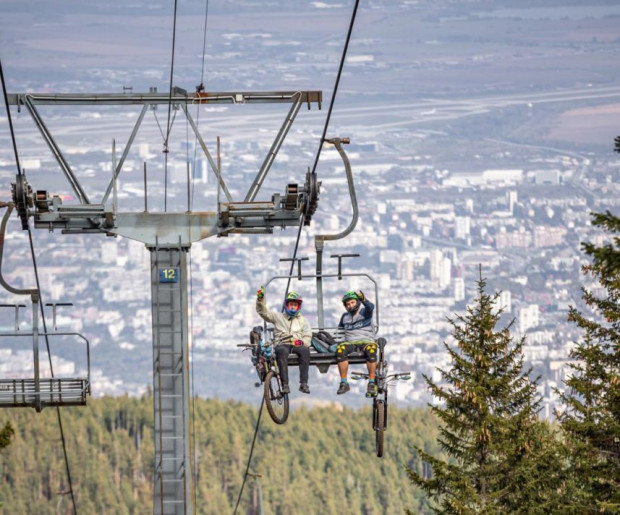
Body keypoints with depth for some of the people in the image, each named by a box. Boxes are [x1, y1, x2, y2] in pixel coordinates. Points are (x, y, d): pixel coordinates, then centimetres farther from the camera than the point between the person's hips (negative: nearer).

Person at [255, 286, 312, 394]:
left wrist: (301, 342, -11)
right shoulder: (278, 317, 23)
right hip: (282, 344, -1)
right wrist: (260, 300, -4)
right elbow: (263, 312, 14)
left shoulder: (302, 320, 24)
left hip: (297, 345, 1)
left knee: (305, 350, -35)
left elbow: (307, 336, 11)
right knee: (282, 351, -38)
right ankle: (285, 384, -43)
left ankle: (303, 383, -38)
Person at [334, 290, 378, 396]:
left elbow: (370, 307, -18)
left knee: (371, 350, -38)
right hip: (350, 342, 3)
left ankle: (372, 383, -35)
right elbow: (339, 331, 34)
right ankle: (344, 383, -29)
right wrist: (341, 341, 15)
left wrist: (364, 300, -39)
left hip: (366, 340, -3)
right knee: (340, 350, -32)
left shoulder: (364, 312, 7)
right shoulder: (345, 317, 20)